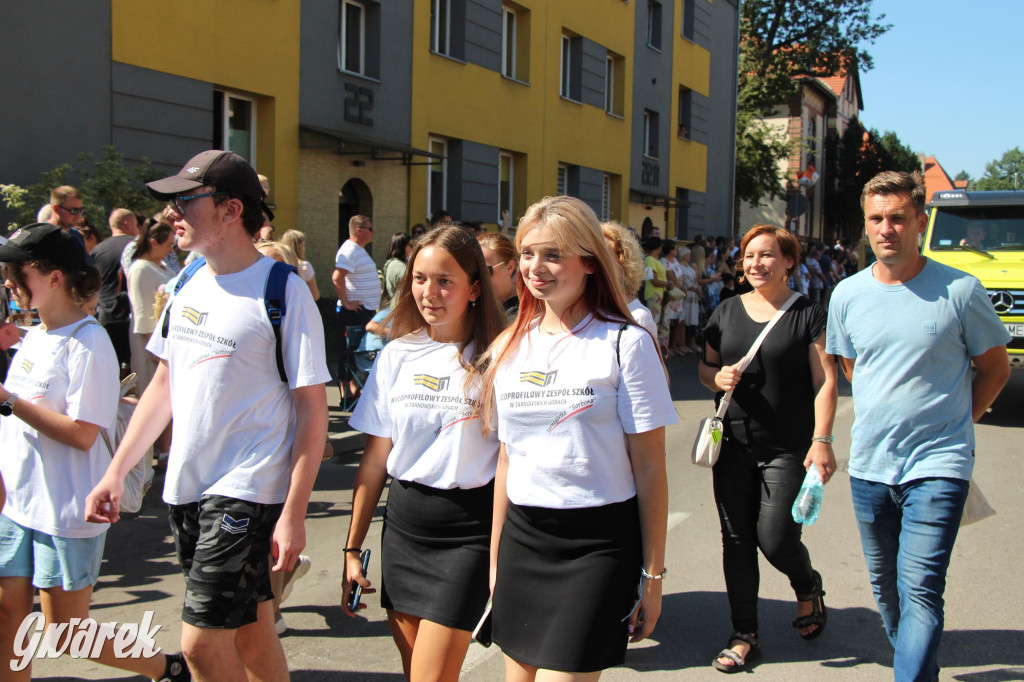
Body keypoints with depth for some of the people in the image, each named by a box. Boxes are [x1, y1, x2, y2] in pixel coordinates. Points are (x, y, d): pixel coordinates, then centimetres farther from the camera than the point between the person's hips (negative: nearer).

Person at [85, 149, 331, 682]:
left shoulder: (284, 293, -12)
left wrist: (293, 513, -18)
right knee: (250, 630, 15)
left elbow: (313, 410, -13)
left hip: (247, 492, -6)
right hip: (186, 488, 6)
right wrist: (116, 470, 14)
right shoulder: (187, 286, 9)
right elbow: (164, 384, 18)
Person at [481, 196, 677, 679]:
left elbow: (649, 469, -6)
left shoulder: (625, 344, -6)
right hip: (522, 539, 5)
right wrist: (496, 558, 16)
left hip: (598, 544, -5)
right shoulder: (509, 348, 10)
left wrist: (652, 575, -6)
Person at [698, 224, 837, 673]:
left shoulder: (808, 314, -3)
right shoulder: (727, 311, 9)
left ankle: (808, 586, 27)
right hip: (733, 445, 4)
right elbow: (704, 367, 16)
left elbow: (825, 382, -7)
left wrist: (821, 440, -16)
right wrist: (717, 377, -8)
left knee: (775, 538, -8)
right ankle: (744, 635, 19)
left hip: (787, 447, -4)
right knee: (736, 540, 5)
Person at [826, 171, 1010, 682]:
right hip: (868, 466, 5)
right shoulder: (848, 295, 3)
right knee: (884, 586, 16)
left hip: (937, 467, -4)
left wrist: (952, 424, 3)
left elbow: (995, 369, 4)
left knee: (920, 591, -13)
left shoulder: (959, 291, -9)